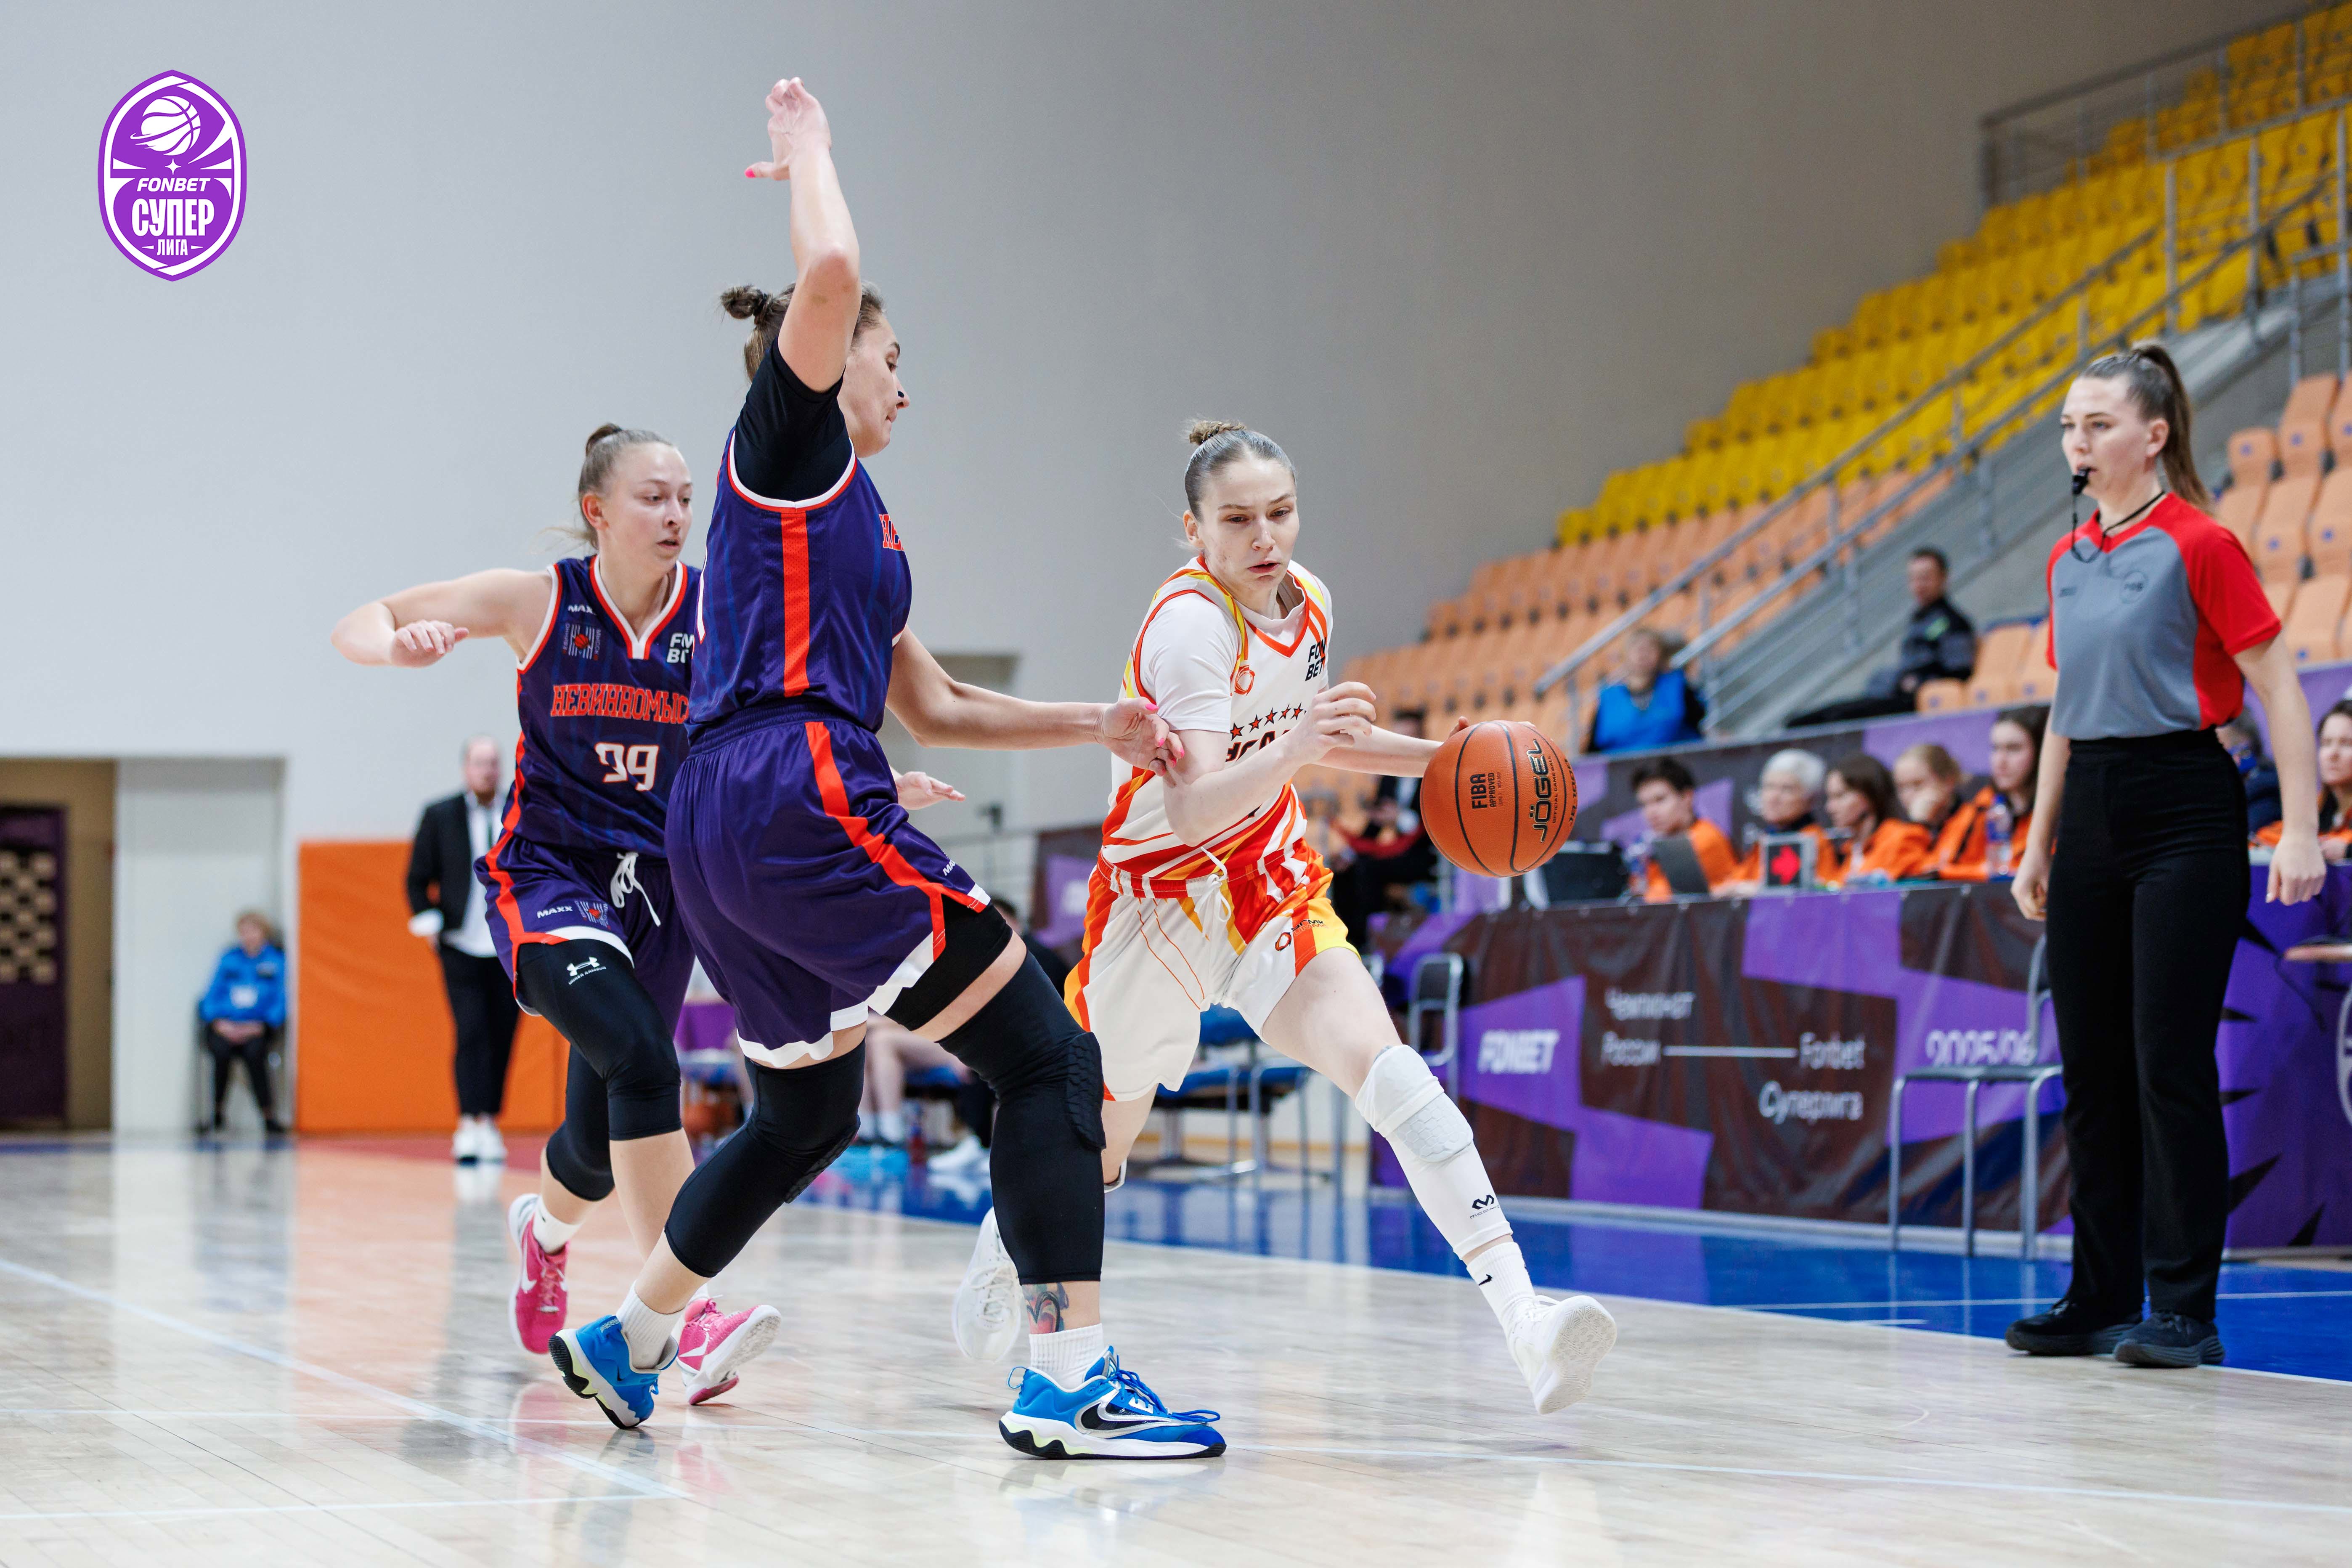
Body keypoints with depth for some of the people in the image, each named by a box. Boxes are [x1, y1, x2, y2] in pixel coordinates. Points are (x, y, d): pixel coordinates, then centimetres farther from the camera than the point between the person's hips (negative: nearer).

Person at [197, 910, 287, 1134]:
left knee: (254, 1051, -35)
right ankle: (217, 1114, -20)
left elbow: (281, 1002, 1)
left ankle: (269, 1115, -27)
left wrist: (259, 1027, -13)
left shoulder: (277, 960, 7)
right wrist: (219, 1023, -7)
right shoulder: (229, 960, 15)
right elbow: (211, 997, 12)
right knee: (222, 1050, -32)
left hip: (259, 1029, -2)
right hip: (224, 1027, 2)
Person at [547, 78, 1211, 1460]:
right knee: (1047, 1057, -9)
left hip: (724, 830, 10)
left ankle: (627, 1346, 33)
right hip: (798, 797, -10)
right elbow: (832, 274, -19)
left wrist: (1096, 723, 20)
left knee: (807, 1116, 24)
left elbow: (933, 707, 28)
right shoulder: (789, 437, 1)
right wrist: (808, 152, -1)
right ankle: (1072, 1378, -17)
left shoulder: (854, 519, 27)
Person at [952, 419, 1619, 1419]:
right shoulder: (1190, 624, -22)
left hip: (1271, 885, 5)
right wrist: (1294, 750, -48)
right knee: (1098, 1144, 10)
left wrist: (1437, 757, 6)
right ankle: (999, 1253, 46)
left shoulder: (1306, 601, 0)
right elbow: (1192, 809, -32)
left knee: (1382, 1066, -20)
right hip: (1164, 895, -5)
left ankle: (1521, 1318, -34)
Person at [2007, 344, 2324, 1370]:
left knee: (2171, 1064, -8)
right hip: (2090, 814, 7)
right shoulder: (2068, 559, 13)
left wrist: (2300, 827, -16)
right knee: (2090, 1064, 8)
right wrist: (2038, 843, 19)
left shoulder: (2198, 545, -8)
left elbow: (2278, 687, -9)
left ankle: (2185, 1311, -2)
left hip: (2184, 809, -7)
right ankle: (2102, 1299, 16)